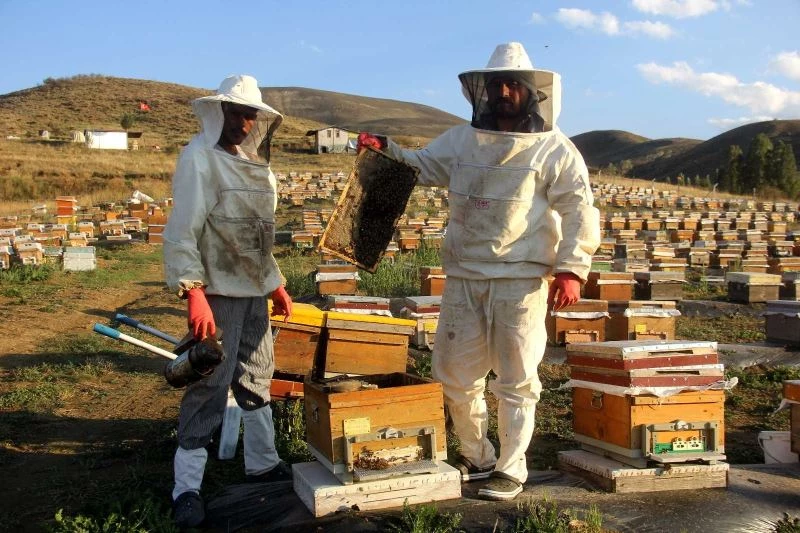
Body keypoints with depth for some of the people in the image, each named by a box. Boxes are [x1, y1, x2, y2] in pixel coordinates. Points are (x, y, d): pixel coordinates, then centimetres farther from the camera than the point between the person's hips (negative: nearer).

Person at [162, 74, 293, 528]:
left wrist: (276, 284, 19)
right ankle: (187, 487, 7)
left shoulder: (256, 165, 12)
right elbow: (182, 232, -16)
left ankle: (262, 462, 31)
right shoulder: (200, 158, -10)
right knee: (209, 388, -4)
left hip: (254, 291, 8)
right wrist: (194, 294, -24)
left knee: (257, 380, 16)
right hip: (217, 292, -7)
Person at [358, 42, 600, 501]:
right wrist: (385, 148, 5)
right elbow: (420, 166, 23)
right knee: (454, 373, 11)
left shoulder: (553, 148, -3)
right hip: (463, 278, 5)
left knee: (515, 380, 4)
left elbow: (579, 209, -7)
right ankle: (478, 456, 31)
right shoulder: (460, 140, 11)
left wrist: (571, 269, -17)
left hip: (521, 281, -5)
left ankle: (511, 469, 19)